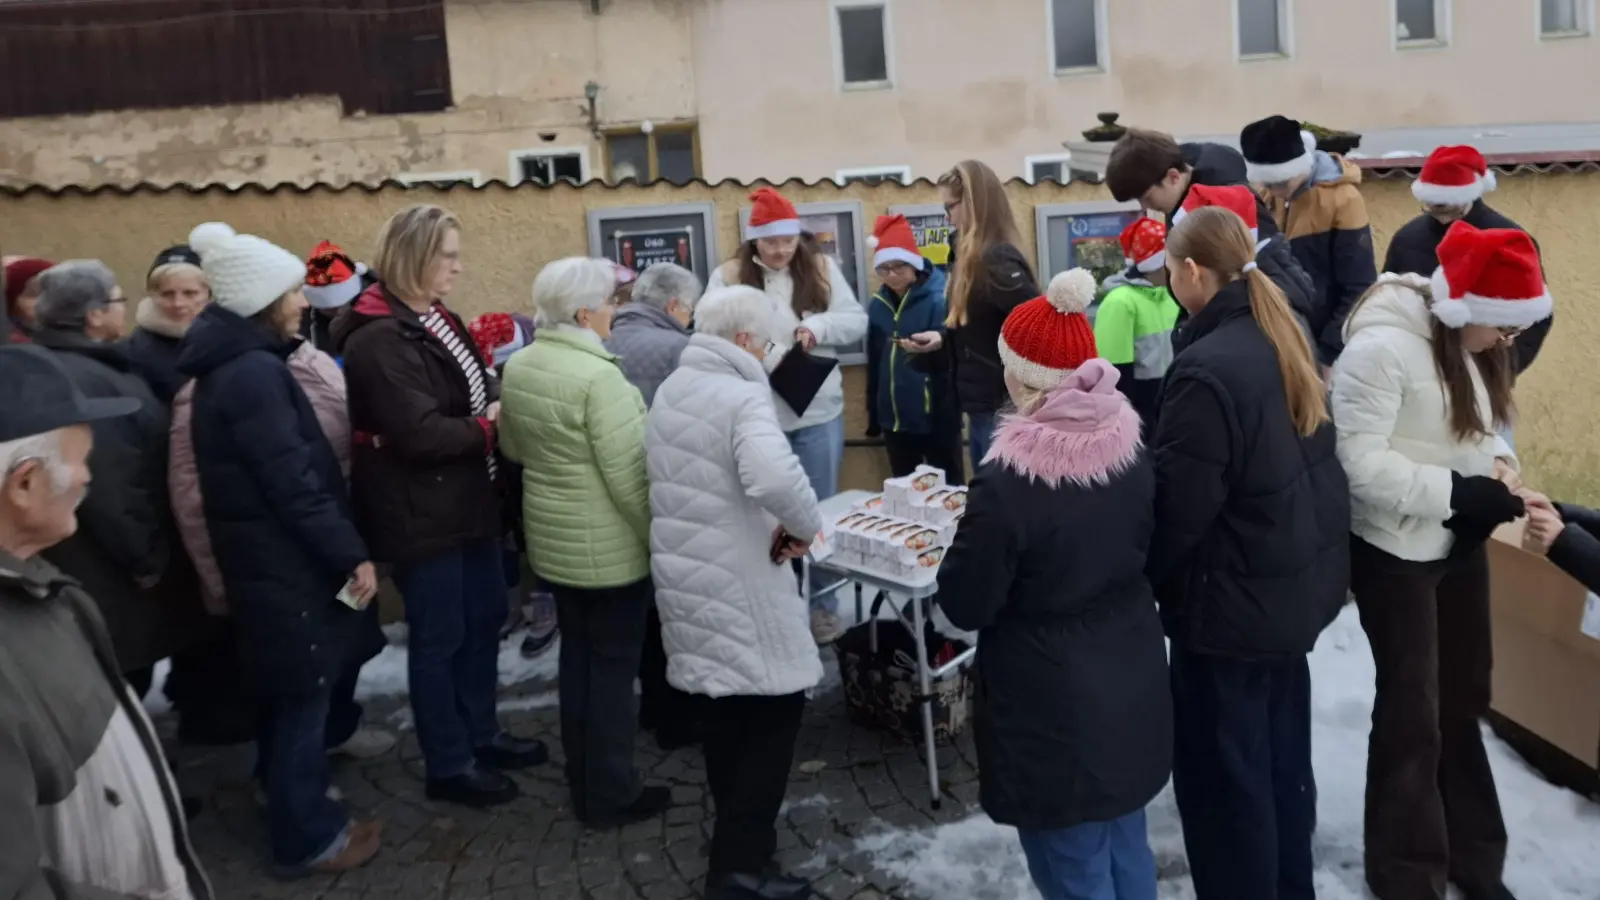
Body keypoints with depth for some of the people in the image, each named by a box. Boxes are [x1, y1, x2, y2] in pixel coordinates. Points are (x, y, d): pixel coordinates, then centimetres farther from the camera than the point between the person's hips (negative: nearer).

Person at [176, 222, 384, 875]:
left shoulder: (232, 364, 12)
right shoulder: (254, 372, -20)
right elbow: (292, 482, -24)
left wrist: (339, 551, 17)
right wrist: (352, 554, -18)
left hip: (267, 557, 10)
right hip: (286, 562, -10)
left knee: (288, 694, 20)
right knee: (302, 696, 2)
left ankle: (298, 818, 34)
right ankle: (307, 839, 16)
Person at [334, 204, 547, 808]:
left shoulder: (436, 321, 11)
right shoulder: (380, 338, -20)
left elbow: (476, 389, 20)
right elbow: (418, 434, -27)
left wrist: (500, 405, -2)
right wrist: (489, 428, -14)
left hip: (468, 500, 10)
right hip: (422, 512, -10)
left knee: (485, 618, 18)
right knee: (439, 637, 3)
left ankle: (481, 734, 35)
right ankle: (448, 765, 18)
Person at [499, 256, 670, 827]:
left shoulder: (519, 367, 3)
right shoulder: (597, 375, -23)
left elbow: (512, 448, 18)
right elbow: (630, 476, -22)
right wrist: (661, 540, -13)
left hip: (552, 539, 8)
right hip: (609, 545, -8)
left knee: (577, 655, 18)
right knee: (614, 664, 4)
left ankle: (583, 781, 30)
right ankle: (612, 796, 16)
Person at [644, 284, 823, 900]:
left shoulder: (671, 388, 10)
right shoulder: (741, 396, -18)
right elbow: (774, 477, -36)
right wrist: (804, 526, -19)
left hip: (685, 571, 9)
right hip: (736, 581, -9)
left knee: (725, 705, 20)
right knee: (774, 706, 2)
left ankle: (736, 837, 34)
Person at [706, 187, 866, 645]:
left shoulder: (822, 268, 3)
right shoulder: (728, 276, -2)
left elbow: (856, 320, 0)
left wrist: (818, 325, -19)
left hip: (817, 414, 1)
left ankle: (822, 603, 26)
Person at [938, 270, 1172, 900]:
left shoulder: (1008, 485, -25)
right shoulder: (1134, 451, -4)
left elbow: (964, 605, -16)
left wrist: (973, 539, 0)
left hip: (1053, 713, -7)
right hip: (1132, 690, 7)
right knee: (1125, 847, 24)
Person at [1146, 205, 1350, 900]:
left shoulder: (1208, 369, -24)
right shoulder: (1283, 340, 4)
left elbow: (1178, 505, -22)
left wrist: (1142, 577, -5)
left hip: (1232, 598, -9)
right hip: (1296, 581, 9)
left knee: (1222, 773, 6)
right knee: (1281, 757, 22)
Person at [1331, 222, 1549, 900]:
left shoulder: (1467, 340, 2)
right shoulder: (1381, 346, -24)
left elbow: (1481, 422, 12)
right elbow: (1358, 463, -28)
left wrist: (1496, 460, -9)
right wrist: (1456, 490, -28)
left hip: (1459, 541, 8)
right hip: (1394, 550, -8)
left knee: (1464, 699, 19)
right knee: (1412, 713, 3)